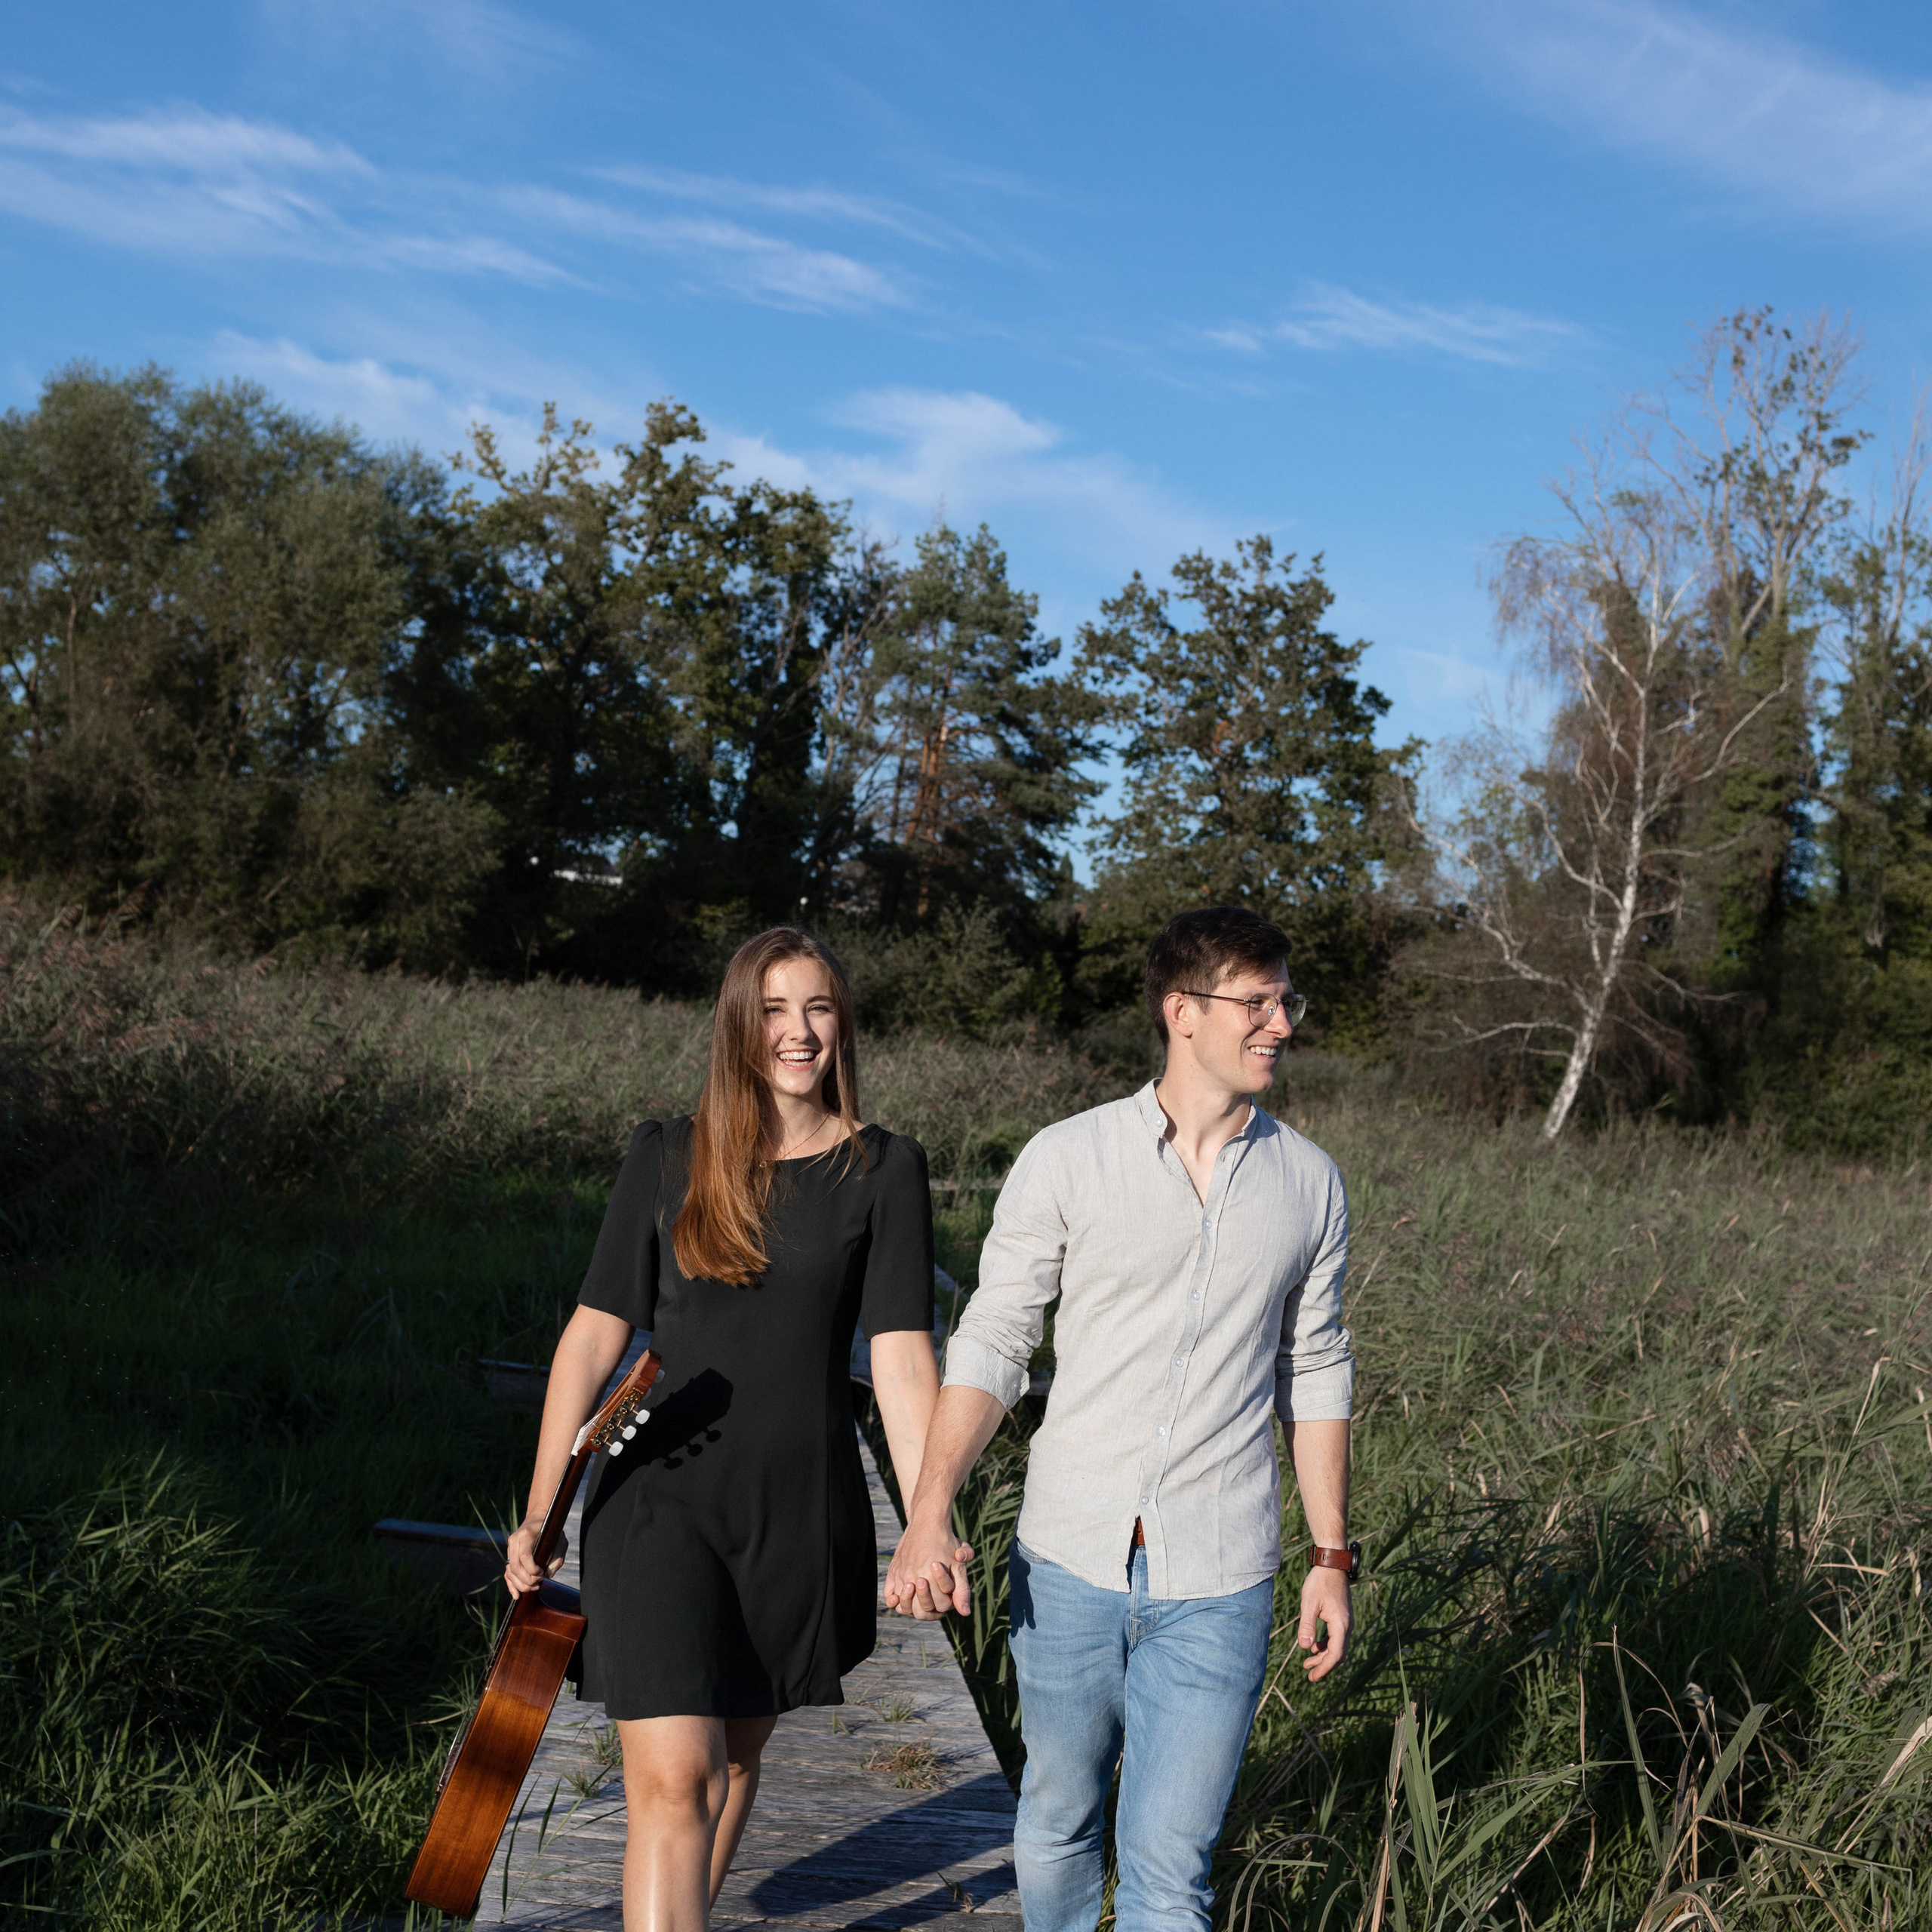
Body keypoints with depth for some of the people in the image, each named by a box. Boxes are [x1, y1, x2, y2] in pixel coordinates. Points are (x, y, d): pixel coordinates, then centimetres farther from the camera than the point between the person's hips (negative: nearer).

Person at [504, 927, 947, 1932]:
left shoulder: (884, 1170, -1)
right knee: (671, 1784, -12)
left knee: (735, 1756, 19)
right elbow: (594, 1333, 1)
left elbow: (902, 1356, -5)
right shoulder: (667, 1157, 0)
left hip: (801, 1512, 1)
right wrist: (538, 1514, -1)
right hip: (663, 1503, -1)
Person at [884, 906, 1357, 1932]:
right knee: (1057, 1820, 17)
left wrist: (1332, 1556, 10)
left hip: (1218, 1586, 0)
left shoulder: (1309, 1182, 3)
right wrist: (927, 1517, -13)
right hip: (1070, 1560, 0)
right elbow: (990, 1344, -3)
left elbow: (1316, 1374, 12)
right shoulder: (1066, 1161, -5)